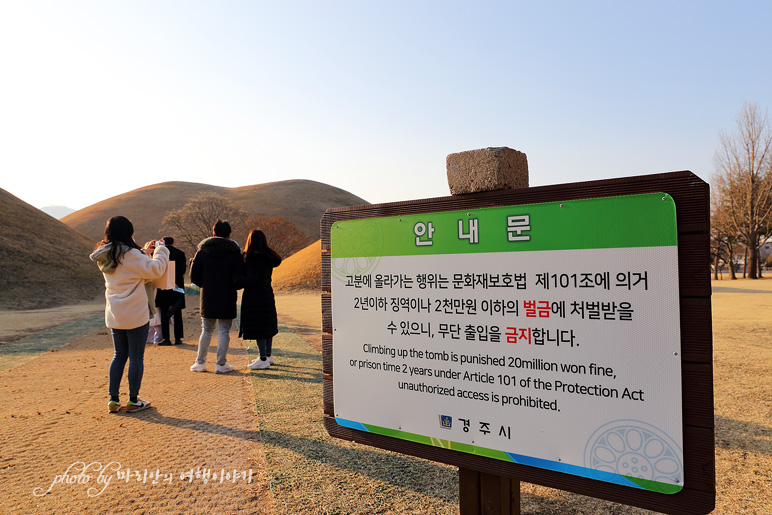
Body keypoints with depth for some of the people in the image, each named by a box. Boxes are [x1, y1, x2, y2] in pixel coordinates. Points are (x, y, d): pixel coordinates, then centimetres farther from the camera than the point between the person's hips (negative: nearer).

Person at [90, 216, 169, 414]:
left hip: (114, 316, 8)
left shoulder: (106, 257, 8)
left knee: (119, 356, 17)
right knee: (136, 357, 3)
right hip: (136, 316, -7)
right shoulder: (130, 255, -18)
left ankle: (113, 399, 20)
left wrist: (147, 251, 14)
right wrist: (160, 250, -2)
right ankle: (133, 401, 11)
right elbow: (154, 270, -14)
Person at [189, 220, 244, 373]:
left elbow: (194, 276, 2)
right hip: (227, 298, -3)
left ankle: (200, 362, 18)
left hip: (207, 297, 3)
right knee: (224, 332, 4)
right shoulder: (234, 252, -6)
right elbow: (240, 277, -9)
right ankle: (221, 364, 7)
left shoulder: (202, 251, 2)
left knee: (206, 330, 14)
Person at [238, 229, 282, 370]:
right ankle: (268, 355, 26)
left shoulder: (252, 257, -17)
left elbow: (251, 280, -21)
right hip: (267, 293, 8)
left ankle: (263, 359, 3)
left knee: (258, 327, -2)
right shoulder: (268, 257, 7)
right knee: (267, 325, 15)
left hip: (254, 296, -8)